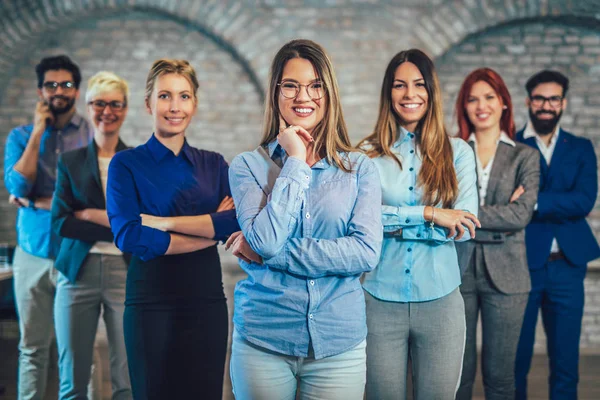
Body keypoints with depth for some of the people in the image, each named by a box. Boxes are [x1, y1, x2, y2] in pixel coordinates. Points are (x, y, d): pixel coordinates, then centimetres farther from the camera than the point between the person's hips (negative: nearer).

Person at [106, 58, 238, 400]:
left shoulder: (214, 165, 8)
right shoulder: (127, 164, -1)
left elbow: (237, 222, -9)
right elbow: (129, 237, -15)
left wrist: (162, 222, -15)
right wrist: (210, 230, -12)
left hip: (208, 303, 3)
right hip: (151, 304, -3)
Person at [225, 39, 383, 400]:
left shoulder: (360, 168, 2)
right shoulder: (248, 166, 0)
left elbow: (367, 252, -12)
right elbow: (265, 241, -15)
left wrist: (269, 252, -13)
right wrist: (296, 162, -11)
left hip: (339, 344, 1)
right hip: (263, 341, 0)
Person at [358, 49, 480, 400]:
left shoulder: (458, 152, 4)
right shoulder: (368, 154, 1)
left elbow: (465, 225, -6)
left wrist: (392, 223, -10)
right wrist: (427, 214, -17)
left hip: (440, 300, 1)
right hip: (381, 300, -1)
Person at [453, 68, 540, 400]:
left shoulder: (525, 157, 6)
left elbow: (521, 214, -8)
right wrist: (498, 215, -13)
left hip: (504, 275, 0)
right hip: (458, 271, 0)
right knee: (458, 372, 6)